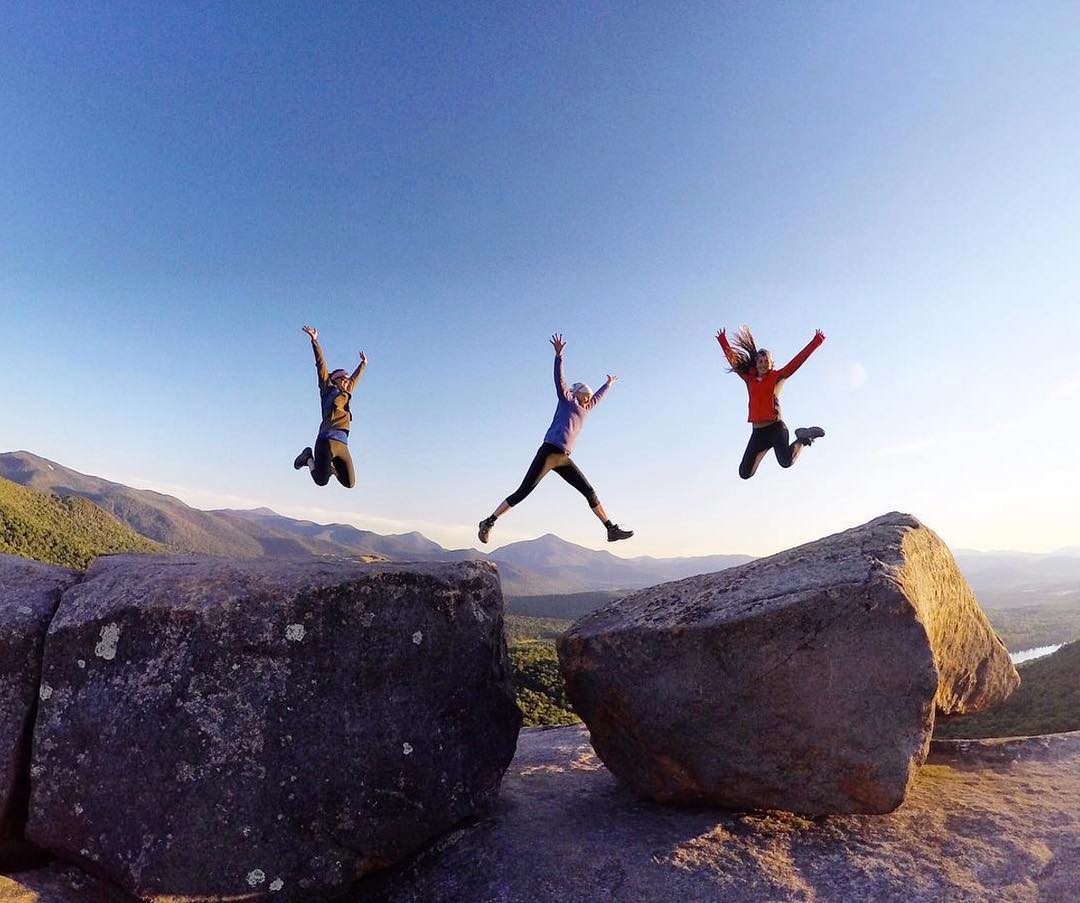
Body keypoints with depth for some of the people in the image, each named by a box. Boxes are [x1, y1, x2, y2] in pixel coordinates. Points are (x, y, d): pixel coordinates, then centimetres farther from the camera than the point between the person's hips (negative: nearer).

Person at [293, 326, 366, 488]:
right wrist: (315, 341, 4)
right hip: (326, 440, -6)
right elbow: (321, 365, 7)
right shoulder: (328, 390, 11)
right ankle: (309, 457, 15)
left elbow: (356, 378, 40)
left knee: (349, 483, 0)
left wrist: (363, 363, 54)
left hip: (342, 446, 6)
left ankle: (330, 466, 27)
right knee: (321, 481, -14)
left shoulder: (346, 395, 24)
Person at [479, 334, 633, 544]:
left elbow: (598, 397, 45)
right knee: (523, 492, -9)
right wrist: (559, 355, -19)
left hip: (563, 458, 7)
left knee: (590, 492, 3)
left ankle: (611, 529, 7)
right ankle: (489, 522, -2)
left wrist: (609, 383, 61)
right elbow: (559, 377, -5)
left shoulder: (584, 409, 27)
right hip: (549, 451, -7)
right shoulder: (566, 399, 10)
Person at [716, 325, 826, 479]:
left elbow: (799, 359, 4)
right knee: (745, 473, 3)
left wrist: (817, 340, 1)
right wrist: (722, 340, 25)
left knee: (786, 462, -29)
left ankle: (804, 438, 3)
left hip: (776, 428, -4)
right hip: (757, 432, 4)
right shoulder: (749, 378, 14)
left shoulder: (777, 376, 6)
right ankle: (765, 448, 30)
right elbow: (732, 359, 22)